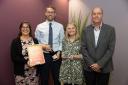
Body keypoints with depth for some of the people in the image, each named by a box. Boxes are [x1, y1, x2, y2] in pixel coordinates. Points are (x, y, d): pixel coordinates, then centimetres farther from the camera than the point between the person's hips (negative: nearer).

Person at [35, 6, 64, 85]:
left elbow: (62, 41, 4)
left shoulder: (60, 26, 3)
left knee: (57, 77, 13)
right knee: (44, 78, 11)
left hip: (56, 54, 1)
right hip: (44, 55, 0)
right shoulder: (39, 26, 1)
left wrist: (59, 52, -8)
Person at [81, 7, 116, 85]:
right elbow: (83, 48, -1)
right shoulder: (86, 30, 2)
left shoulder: (110, 29, -4)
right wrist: (91, 64, -9)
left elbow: (111, 49, -8)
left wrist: (100, 64, -13)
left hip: (104, 68, -1)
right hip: (89, 67, 2)